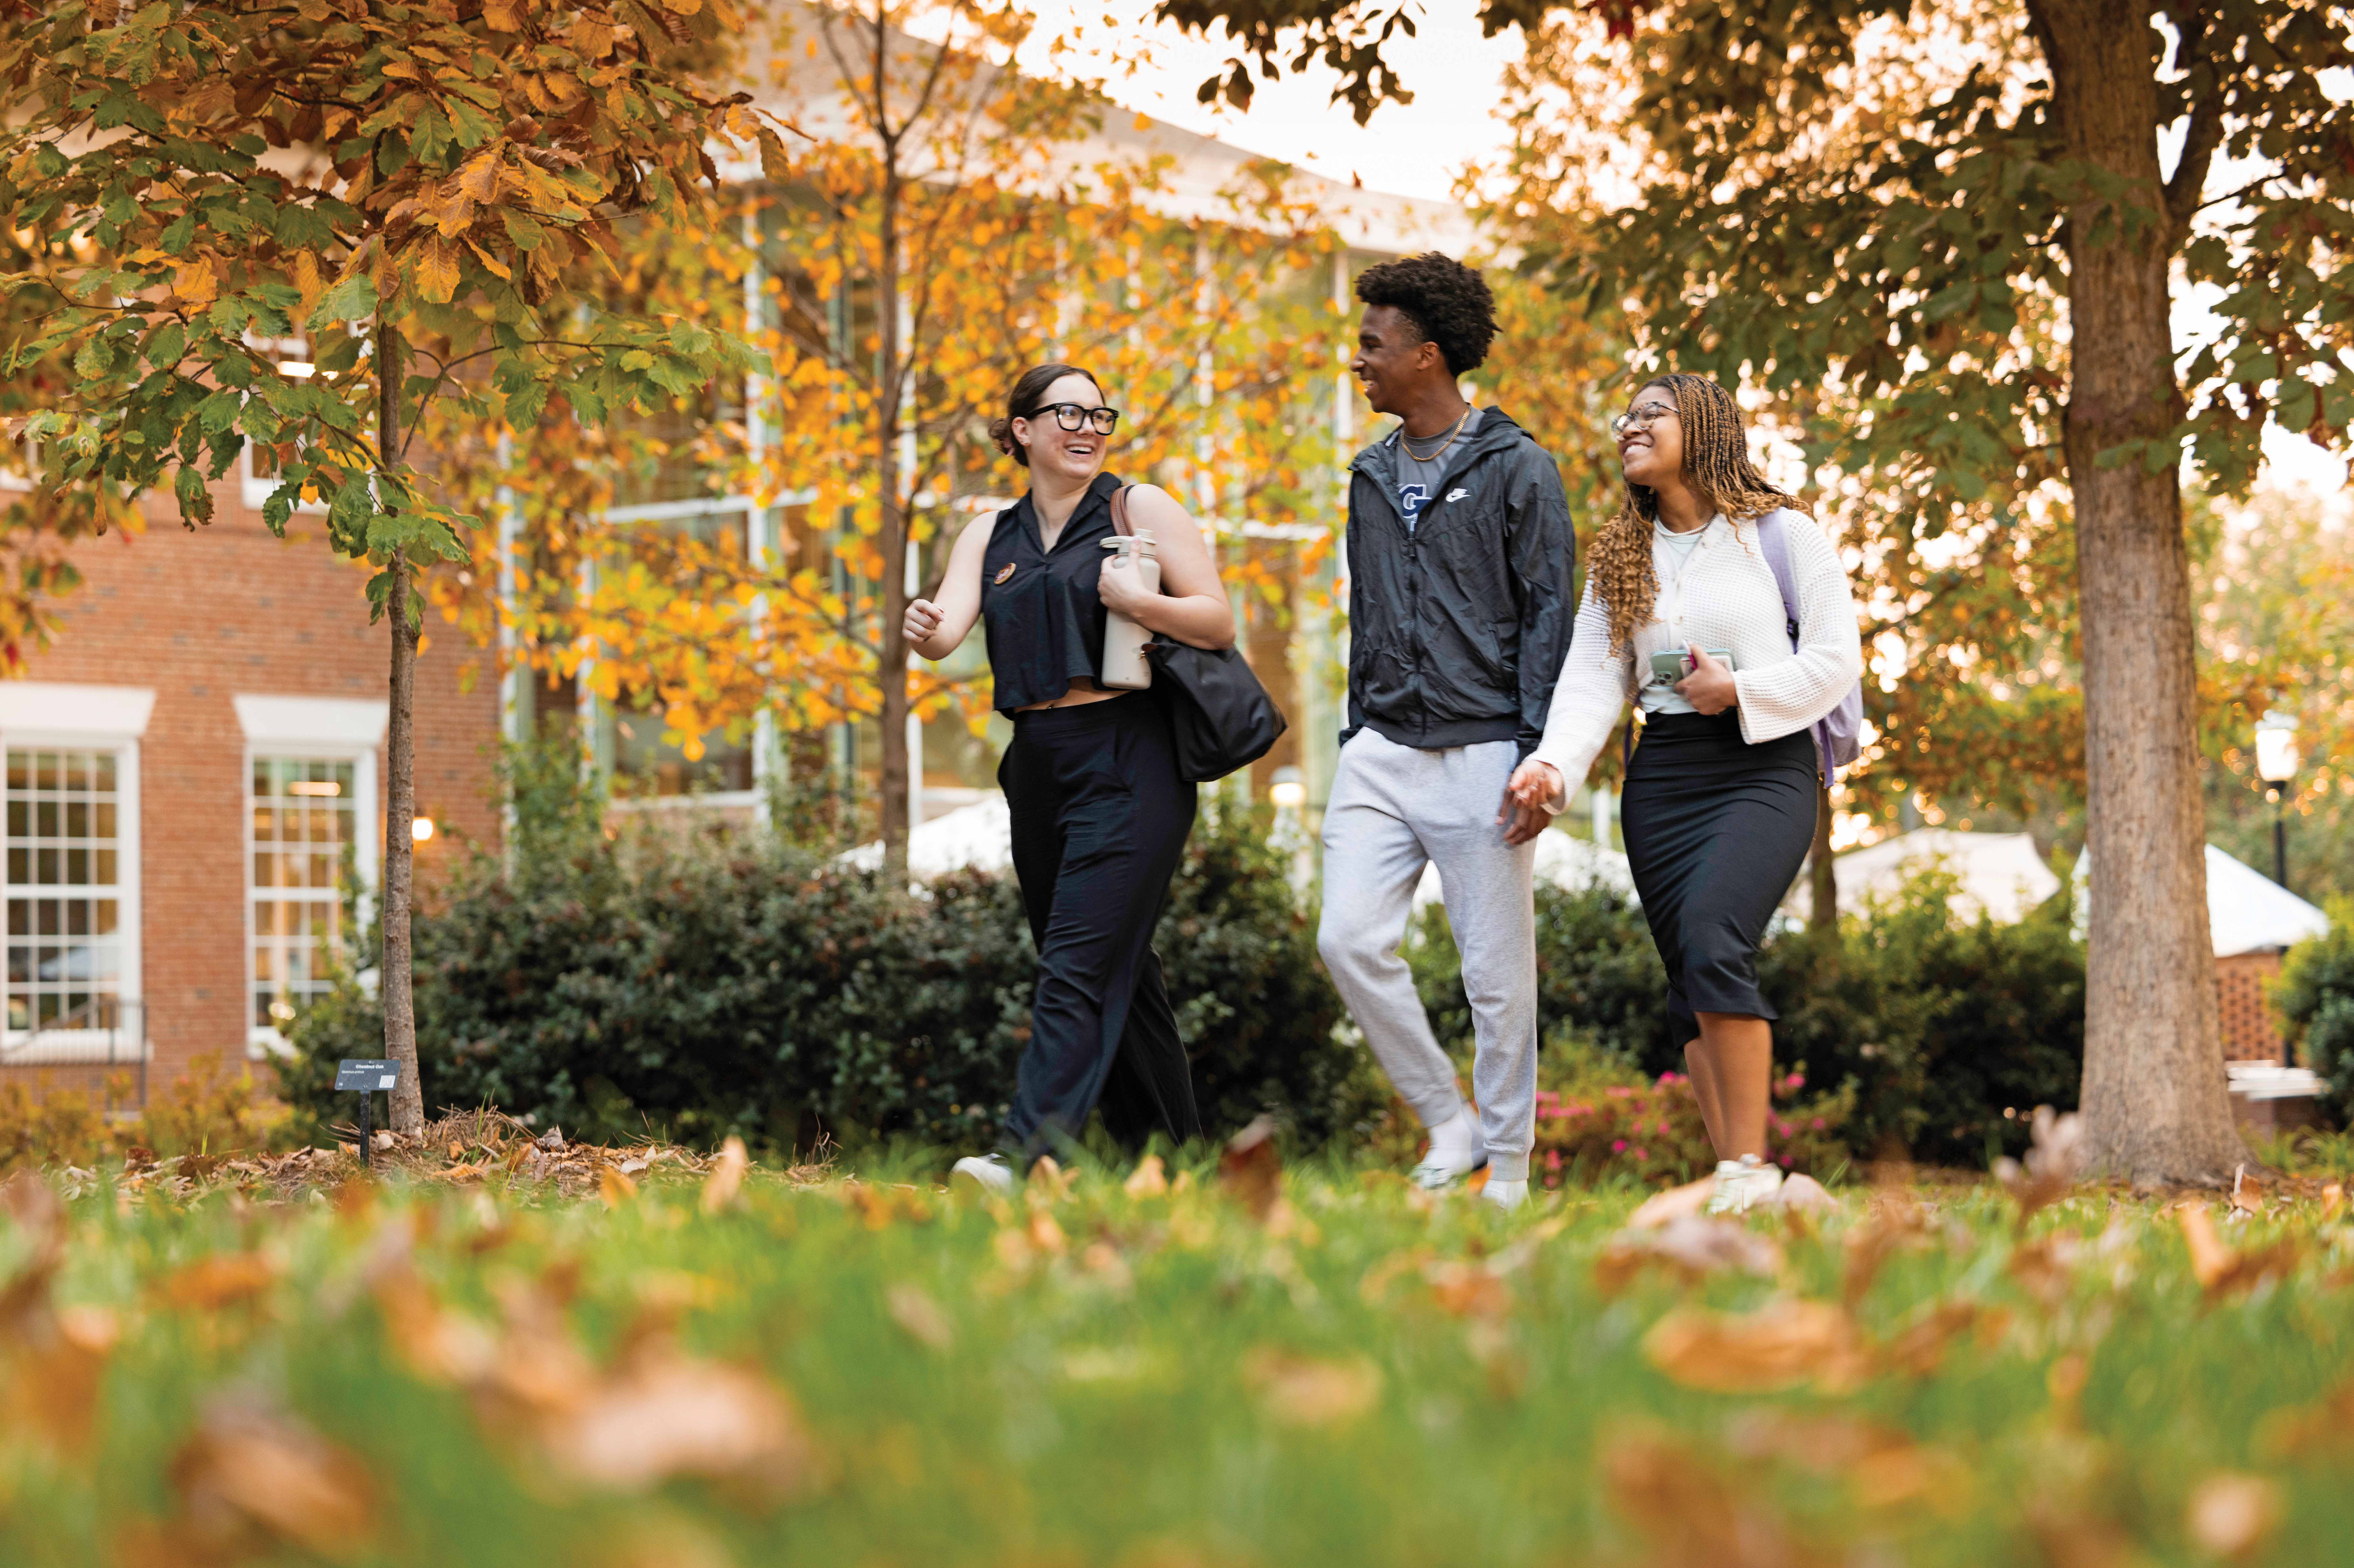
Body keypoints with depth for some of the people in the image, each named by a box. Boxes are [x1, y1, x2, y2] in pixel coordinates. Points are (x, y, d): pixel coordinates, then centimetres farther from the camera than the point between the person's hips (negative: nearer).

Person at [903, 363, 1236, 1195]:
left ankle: (1028, 1153, -24)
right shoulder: (991, 534, 15)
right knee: (1118, 970, 11)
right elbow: (948, 630, 0)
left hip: (1128, 760, -6)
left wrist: (1139, 601, -19)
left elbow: (1220, 623, -1)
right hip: (1038, 767, 6)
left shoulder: (1141, 509, 2)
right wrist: (923, 630, -24)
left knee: (1080, 964, -15)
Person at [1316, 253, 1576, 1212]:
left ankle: (1505, 1170, 11)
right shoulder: (1371, 476, 16)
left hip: (1480, 754, -5)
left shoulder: (1517, 469, -3)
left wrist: (1538, 757, -13)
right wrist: (1356, 735, 16)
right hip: (1383, 755, 5)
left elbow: (1549, 618, -6)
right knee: (1350, 939, -10)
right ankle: (1449, 1128, 5)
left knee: (1497, 972, -1)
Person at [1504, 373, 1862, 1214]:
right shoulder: (1619, 558, 15)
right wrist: (1554, 764, -13)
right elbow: (1592, 681, 5)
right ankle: (1734, 1180, 9)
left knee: (1711, 941, -25)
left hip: (1766, 767, -5)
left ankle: (1750, 1167, -20)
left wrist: (1739, 690, -14)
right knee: (1690, 984, 2)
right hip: (1663, 775, 5)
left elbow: (1837, 659, 0)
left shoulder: (1782, 533, 2)